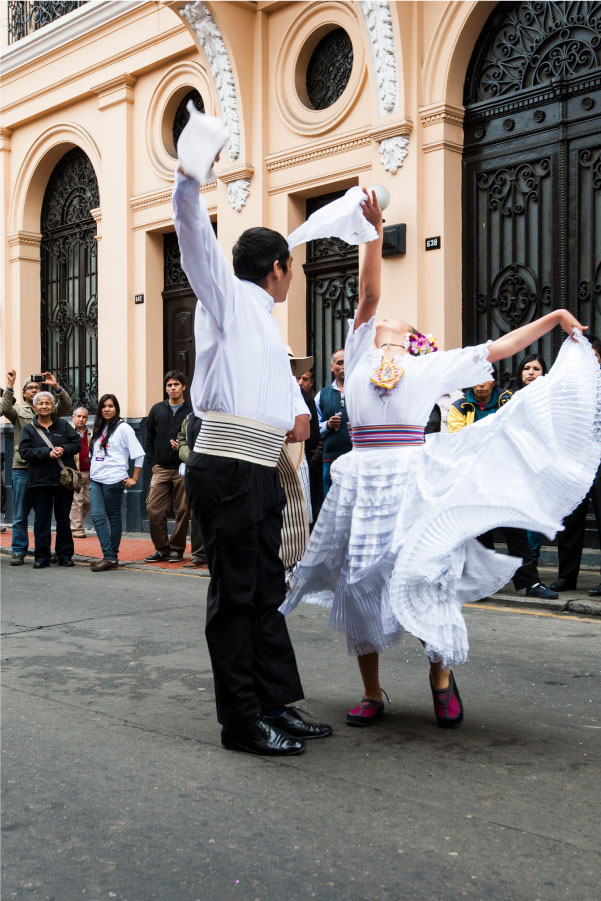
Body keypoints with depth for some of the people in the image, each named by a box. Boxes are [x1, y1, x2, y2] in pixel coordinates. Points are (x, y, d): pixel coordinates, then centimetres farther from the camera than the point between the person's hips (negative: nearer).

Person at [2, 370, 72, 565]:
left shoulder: (50, 411, 12)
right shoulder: (18, 410, 9)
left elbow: (66, 406, -4)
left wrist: (56, 387, -14)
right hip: (22, 468, -1)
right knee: (20, 514, 2)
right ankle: (19, 551, 8)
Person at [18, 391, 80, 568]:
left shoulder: (63, 426, 9)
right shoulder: (29, 429, 4)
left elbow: (78, 443, 6)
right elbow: (24, 451, -7)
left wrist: (64, 449, -14)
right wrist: (47, 453, -18)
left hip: (64, 479, 1)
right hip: (40, 480, -1)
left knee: (63, 518, 7)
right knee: (42, 519, 1)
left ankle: (65, 555, 15)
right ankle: (42, 556, 8)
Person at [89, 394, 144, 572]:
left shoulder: (123, 428, -3)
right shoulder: (96, 429, 17)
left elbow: (139, 453, -5)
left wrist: (134, 479, -5)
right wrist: (92, 473, 16)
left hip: (114, 480, -6)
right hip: (95, 480, 6)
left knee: (114, 517, 2)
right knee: (97, 516, -7)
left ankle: (112, 556, 8)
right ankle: (109, 557, -9)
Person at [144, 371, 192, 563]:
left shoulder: (192, 410, 2)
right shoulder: (157, 410, 12)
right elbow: (149, 439, 16)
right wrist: (153, 462, 8)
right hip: (161, 469, 3)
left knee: (183, 511, 1)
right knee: (154, 510, -3)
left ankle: (176, 549, 13)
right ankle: (161, 549, 9)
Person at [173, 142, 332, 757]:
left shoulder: (267, 327, 27)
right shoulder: (227, 296, 2)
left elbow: (288, 390, 34)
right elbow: (196, 238, -14)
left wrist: (299, 413, 13)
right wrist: (189, 175, -29)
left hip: (262, 472, 10)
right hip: (227, 468, -9)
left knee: (266, 591, 14)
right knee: (234, 592, -5)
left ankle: (277, 705, 24)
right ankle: (241, 722, 2)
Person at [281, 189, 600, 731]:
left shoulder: (433, 366, 15)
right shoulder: (360, 353, 16)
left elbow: (498, 349, 18)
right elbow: (369, 293, 8)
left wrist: (554, 318, 17)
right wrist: (374, 231, 1)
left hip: (411, 478, -1)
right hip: (361, 478, 2)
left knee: (423, 576, -7)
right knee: (359, 581, 3)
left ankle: (442, 675, 16)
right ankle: (372, 692, 16)